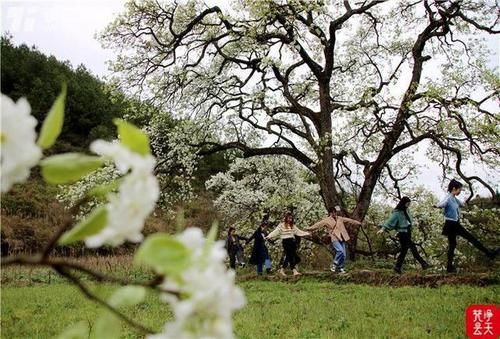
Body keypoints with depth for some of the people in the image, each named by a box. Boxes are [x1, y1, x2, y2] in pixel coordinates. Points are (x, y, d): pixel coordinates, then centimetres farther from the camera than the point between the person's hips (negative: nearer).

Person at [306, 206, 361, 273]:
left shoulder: (340, 218, 16)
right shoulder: (327, 220, 1)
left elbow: (349, 220, 25)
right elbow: (318, 224, -7)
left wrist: (358, 222, 31)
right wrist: (309, 228, -19)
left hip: (342, 238, 5)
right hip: (334, 238, -5)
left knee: (343, 255, 2)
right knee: (340, 251, -25)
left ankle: (341, 268, 16)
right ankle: (334, 265, -8)